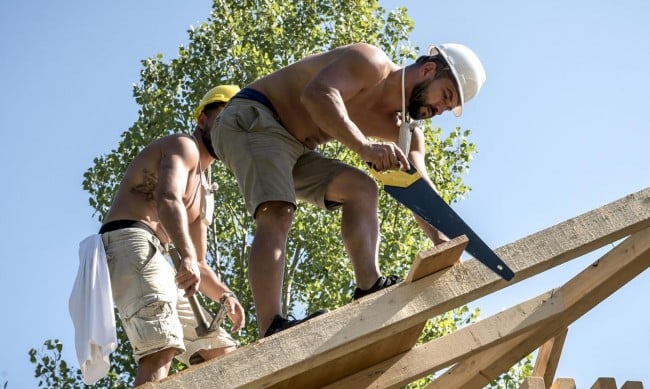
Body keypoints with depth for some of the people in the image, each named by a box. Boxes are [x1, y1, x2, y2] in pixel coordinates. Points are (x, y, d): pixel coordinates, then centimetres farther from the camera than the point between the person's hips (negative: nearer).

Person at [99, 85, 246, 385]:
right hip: (129, 243, -10)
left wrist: (225, 295, 9)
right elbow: (167, 200, -18)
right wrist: (186, 256, -36)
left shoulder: (205, 191, 32)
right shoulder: (183, 146, 5)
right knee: (162, 347, -31)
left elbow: (198, 264, 31)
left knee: (222, 353, 4)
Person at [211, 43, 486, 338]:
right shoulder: (372, 64, -16)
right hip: (251, 118, -9)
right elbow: (317, 93, -34)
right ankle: (272, 330, -41)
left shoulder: (401, 130, 8)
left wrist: (441, 239, -19)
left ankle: (369, 289, -21)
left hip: (291, 146, 9)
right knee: (277, 213, -29)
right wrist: (364, 147, -45)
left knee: (360, 187, -4)